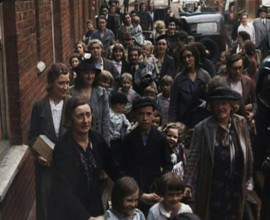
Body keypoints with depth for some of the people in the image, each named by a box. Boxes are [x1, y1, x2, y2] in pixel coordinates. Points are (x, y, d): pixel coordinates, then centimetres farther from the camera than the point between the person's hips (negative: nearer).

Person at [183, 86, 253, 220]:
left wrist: (248, 177, 10)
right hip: (211, 189, -3)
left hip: (236, 188, 3)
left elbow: (248, 152, 9)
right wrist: (188, 184, -15)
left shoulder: (241, 123, 1)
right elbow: (193, 158, -10)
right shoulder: (202, 128, -9)